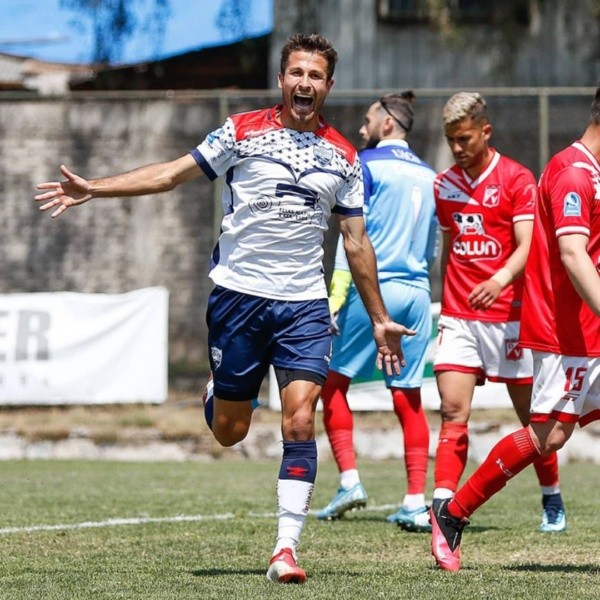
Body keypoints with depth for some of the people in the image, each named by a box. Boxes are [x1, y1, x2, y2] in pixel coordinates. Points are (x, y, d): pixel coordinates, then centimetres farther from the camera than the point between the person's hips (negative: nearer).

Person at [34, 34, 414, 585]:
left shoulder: (343, 156, 9)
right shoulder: (243, 132, 1)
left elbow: (356, 242, 15)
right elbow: (173, 173, 0)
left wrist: (380, 319, 15)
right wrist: (93, 188, -8)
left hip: (304, 305, 1)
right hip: (238, 294, -1)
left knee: (300, 421, -14)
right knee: (228, 432, 3)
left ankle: (286, 547, -11)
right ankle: (219, 396, 41)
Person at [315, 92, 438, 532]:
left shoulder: (368, 164, -3)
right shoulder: (428, 175, 15)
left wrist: (336, 296, -12)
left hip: (373, 287, -5)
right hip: (416, 292, 5)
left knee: (334, 380, 6)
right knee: (408, 398, 5)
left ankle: (349, 479, -6)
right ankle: (416, 503, 0)